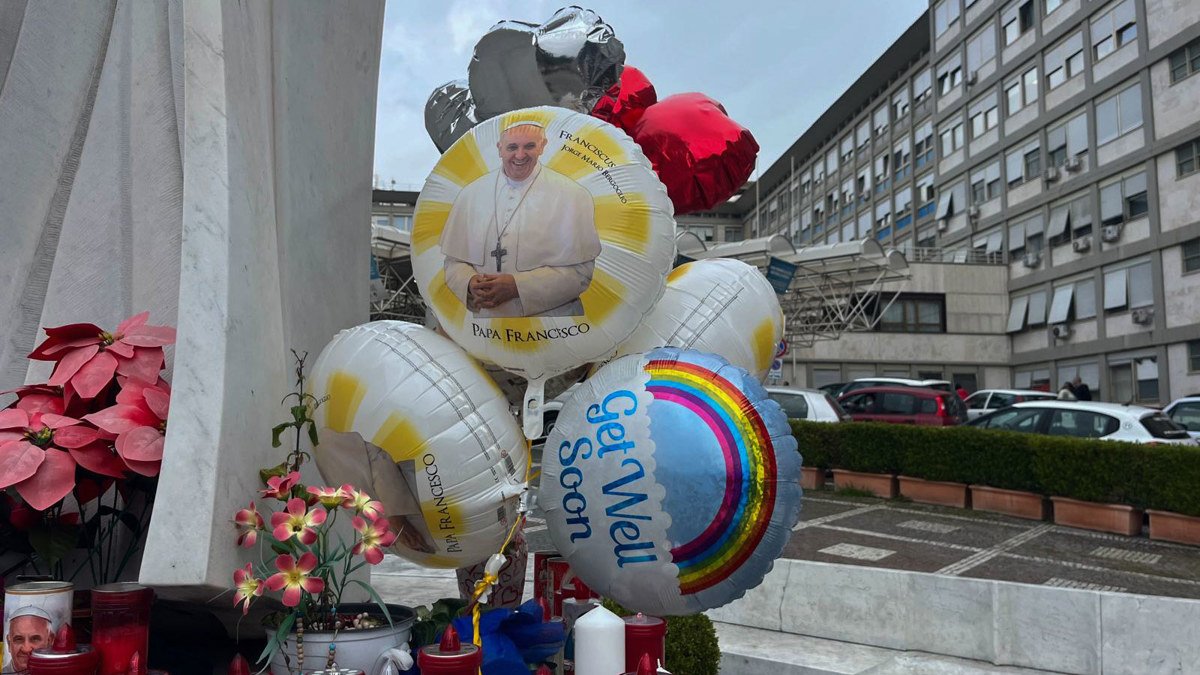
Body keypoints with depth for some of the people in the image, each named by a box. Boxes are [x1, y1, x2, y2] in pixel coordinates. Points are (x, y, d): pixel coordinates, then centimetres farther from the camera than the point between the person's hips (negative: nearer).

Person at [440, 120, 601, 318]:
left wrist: (518, 286, -22)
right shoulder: (471, 194, 1)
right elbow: (453, 261, 4)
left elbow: (580, 271, -14)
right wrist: (470, 283, -17)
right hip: (485, 315, 3)